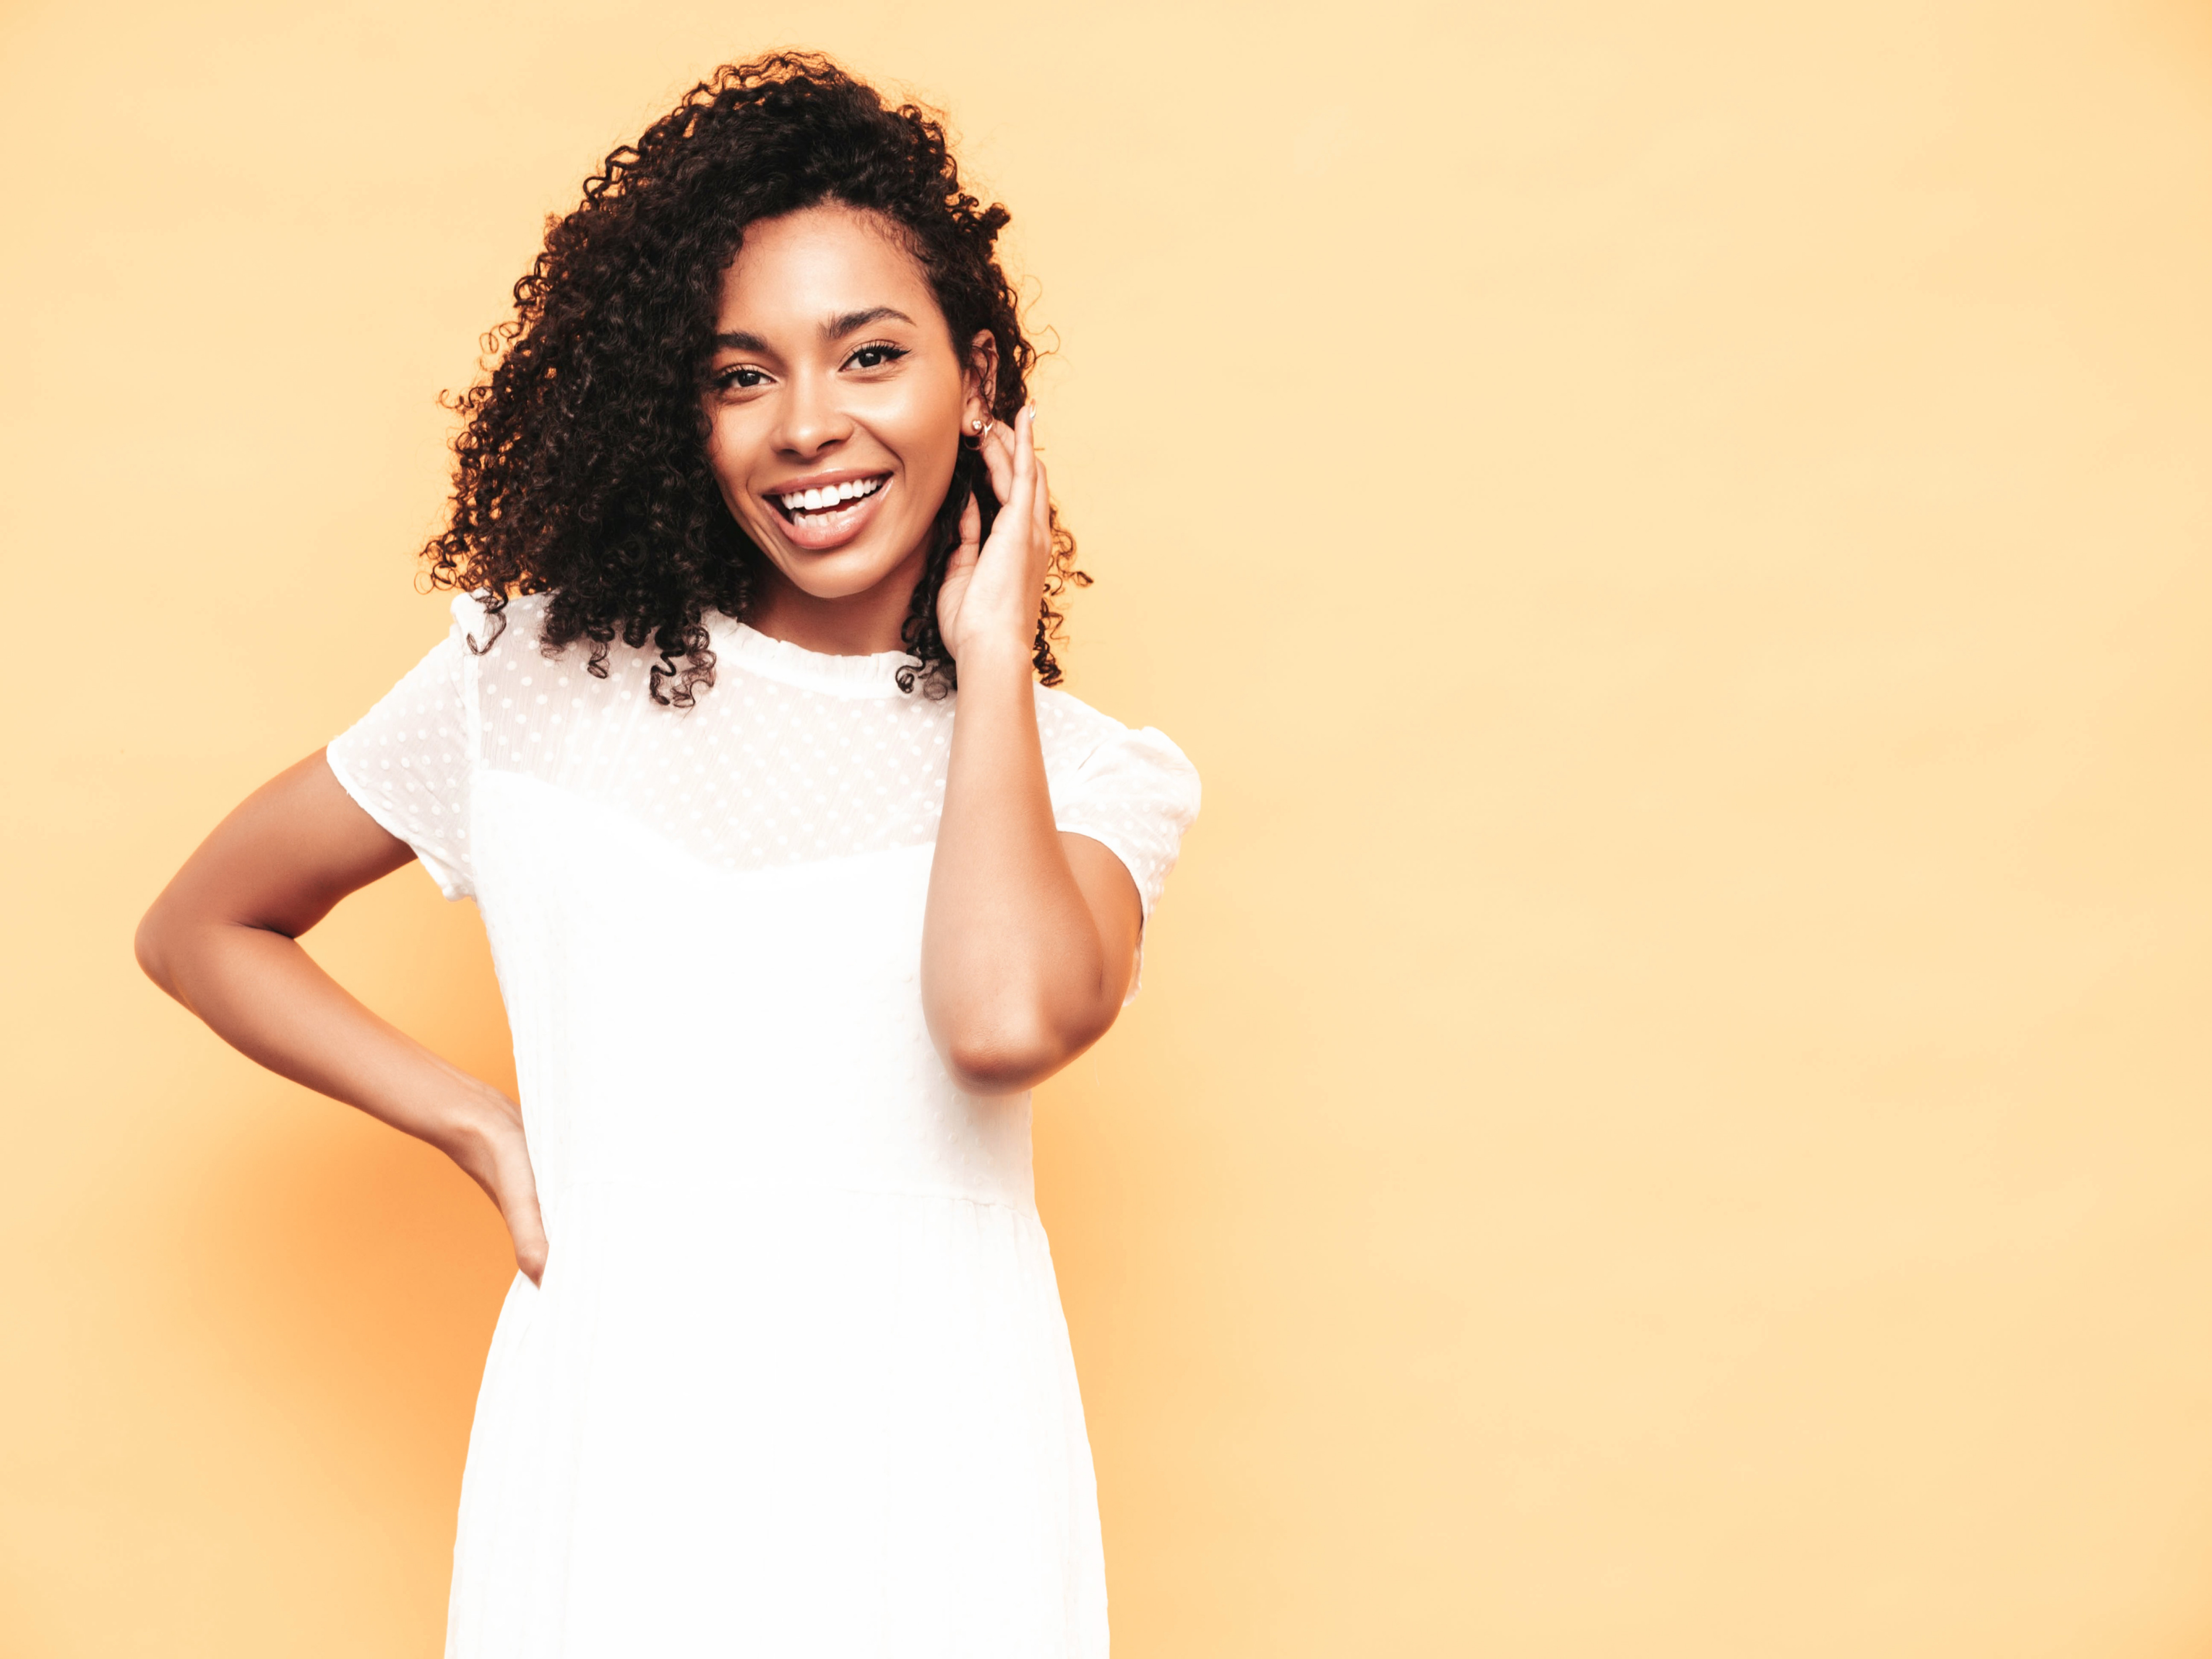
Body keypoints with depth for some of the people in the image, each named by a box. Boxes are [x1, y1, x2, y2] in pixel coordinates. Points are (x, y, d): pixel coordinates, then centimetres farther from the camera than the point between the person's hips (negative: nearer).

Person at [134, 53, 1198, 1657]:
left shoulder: (1093, 772, 1)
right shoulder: (541, 680, 3)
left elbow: (1007, 1022, -22)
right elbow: (203, 929, 14)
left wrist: (992, 652, -9)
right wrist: (489, 1129, 3)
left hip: (933, 1484, 0)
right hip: (613, 1471, 1)